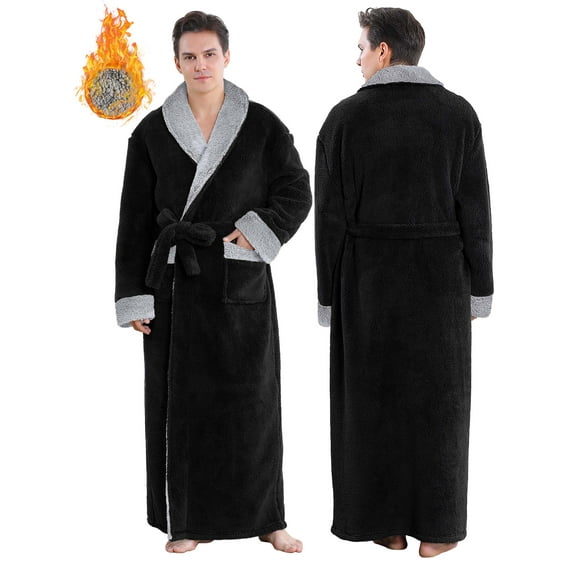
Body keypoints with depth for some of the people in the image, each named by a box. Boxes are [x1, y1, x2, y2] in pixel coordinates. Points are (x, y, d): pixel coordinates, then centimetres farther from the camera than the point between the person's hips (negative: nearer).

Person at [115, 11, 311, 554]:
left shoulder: (262, 125, 0)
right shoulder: (152, 132, 2)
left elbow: (297, 193, 4)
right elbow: (135, 219, 3)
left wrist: (253, 235, -11)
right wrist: (133, 298, -2)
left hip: (242, 281, -1)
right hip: (175, 281, 1)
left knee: (251, 400, 5)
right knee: (181, 401, 5)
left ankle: (265, 516, 18)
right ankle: (189, 519, 17)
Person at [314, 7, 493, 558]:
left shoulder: (344, 117, -7)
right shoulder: (458, 113, -5)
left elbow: (330, 215, -6)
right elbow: (474, 208, -5)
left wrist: (329, 296, 1)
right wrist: (479, 289, 3)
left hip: (366, 275, 0)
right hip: (438, 275, 0)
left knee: (371, 399, 10)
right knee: (436, 400, 8)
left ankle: (383, 523, 15)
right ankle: (435, 529, 12)